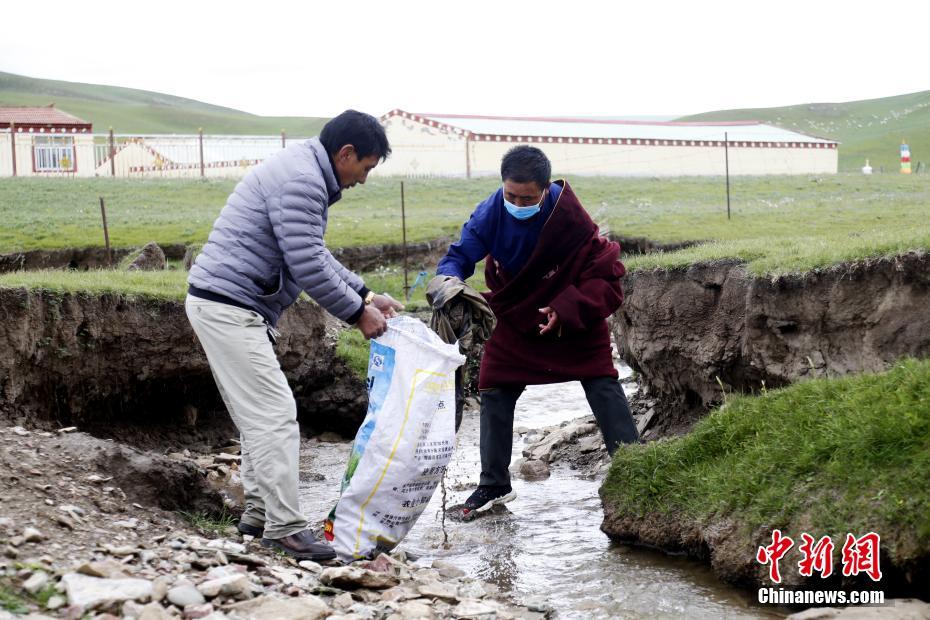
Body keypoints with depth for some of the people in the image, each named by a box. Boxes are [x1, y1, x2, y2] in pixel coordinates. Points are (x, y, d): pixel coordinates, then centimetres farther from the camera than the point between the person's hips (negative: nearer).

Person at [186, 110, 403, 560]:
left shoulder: (304, 175, 17)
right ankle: (285, 529, -10)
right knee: (275, 416, -11)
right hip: (229, 307, -11)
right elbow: (307, 266, -21)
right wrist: (357, 313, -10)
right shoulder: (301, 181, -17)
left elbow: (315, 255, 24)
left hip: (225, 305, 11)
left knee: (260, 416, 14)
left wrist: (365, 294, 17)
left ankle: (258, 514, 20)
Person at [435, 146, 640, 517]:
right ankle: (493, 486, 16)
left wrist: (569, 310, -35)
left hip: (574, 316, -3)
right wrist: (449, 280, -43)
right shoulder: (490, 213, -23)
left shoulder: (569, 216, -30)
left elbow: (605, 271, -23)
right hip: (515, 319, 3)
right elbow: (459, 255, -19)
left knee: (604, 388, -7)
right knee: (494, 393, 3)